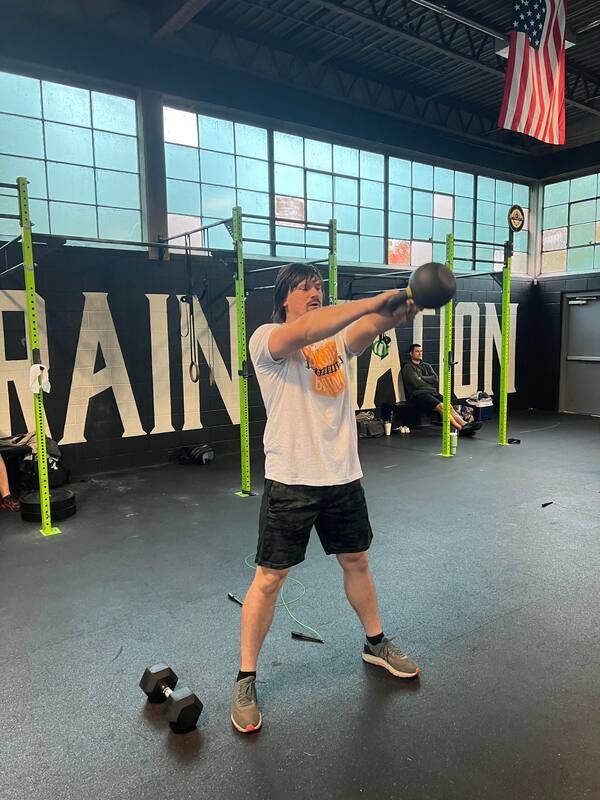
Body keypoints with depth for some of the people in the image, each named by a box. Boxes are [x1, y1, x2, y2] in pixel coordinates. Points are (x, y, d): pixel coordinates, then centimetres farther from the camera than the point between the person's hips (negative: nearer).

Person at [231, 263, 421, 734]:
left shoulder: (337, 338, 10)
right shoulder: (267, 338, -7)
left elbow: (366, 330, -12)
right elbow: (304, 332, -29)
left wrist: (395, 314, -33)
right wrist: (373, 301, -32)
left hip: (342, 475, 6)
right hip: (292, 480, -5)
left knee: (356, 561, 21)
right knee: (270, 577, 3)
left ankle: (376, 643, 44)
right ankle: (246, 681, 19)